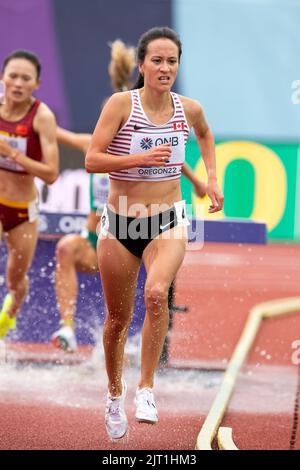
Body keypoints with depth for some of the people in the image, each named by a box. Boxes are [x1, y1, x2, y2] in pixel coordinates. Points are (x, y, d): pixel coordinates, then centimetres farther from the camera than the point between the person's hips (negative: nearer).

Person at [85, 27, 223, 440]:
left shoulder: (189, 109, -1)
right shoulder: (121, 104, -11)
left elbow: (205, 134, 24)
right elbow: (92, 160, -17)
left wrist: (212, 178, 14)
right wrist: (143, 158, -26)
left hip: (168, 223, 1)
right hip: (120, 223, -1)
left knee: (156, 293, -29)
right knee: (118, 318, 11)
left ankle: (146, 389, -17)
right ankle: (115, 392, 37)